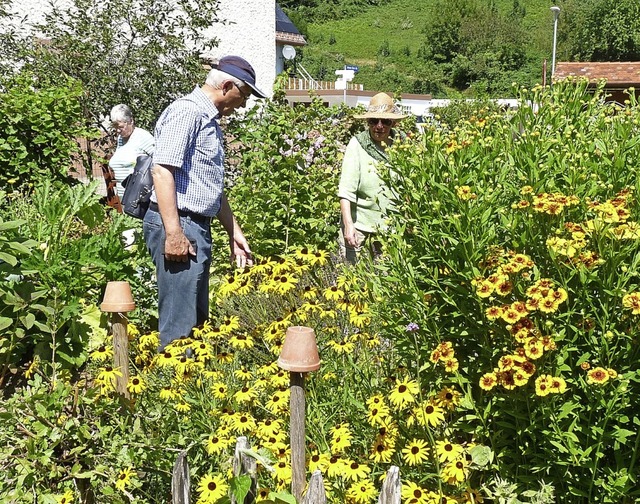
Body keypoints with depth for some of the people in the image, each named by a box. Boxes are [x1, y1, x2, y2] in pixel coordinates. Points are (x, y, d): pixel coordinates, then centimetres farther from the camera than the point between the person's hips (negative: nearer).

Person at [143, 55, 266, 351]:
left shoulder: (210, 121, 22)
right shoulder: (186, 112, -10)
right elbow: (162, 170, -21)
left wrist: (234, 232, 28)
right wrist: (173, 232, -25)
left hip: (198, 227, 11)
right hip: (178, 227, -10)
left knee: (197, 319, 14)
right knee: (180, 326, -10)